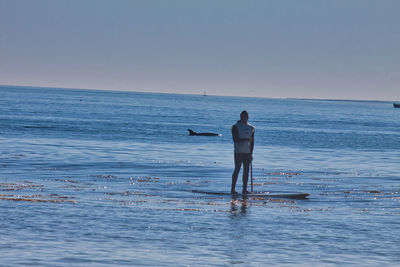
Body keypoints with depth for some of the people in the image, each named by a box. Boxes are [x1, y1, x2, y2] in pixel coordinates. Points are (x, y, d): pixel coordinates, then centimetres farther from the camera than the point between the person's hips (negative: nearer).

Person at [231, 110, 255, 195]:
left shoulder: (251, 128, 12)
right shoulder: (236, 127, -3)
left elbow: (252, 142, 15)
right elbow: (235, 139, -14)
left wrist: (251, 153, 9)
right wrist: (246, 139, -20)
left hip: (247, 153, 5)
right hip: (238, 152, -5)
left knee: (246, 170, 3)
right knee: (237, 169, -7)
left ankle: (244, 189, 7)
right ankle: (233, 189, -3)